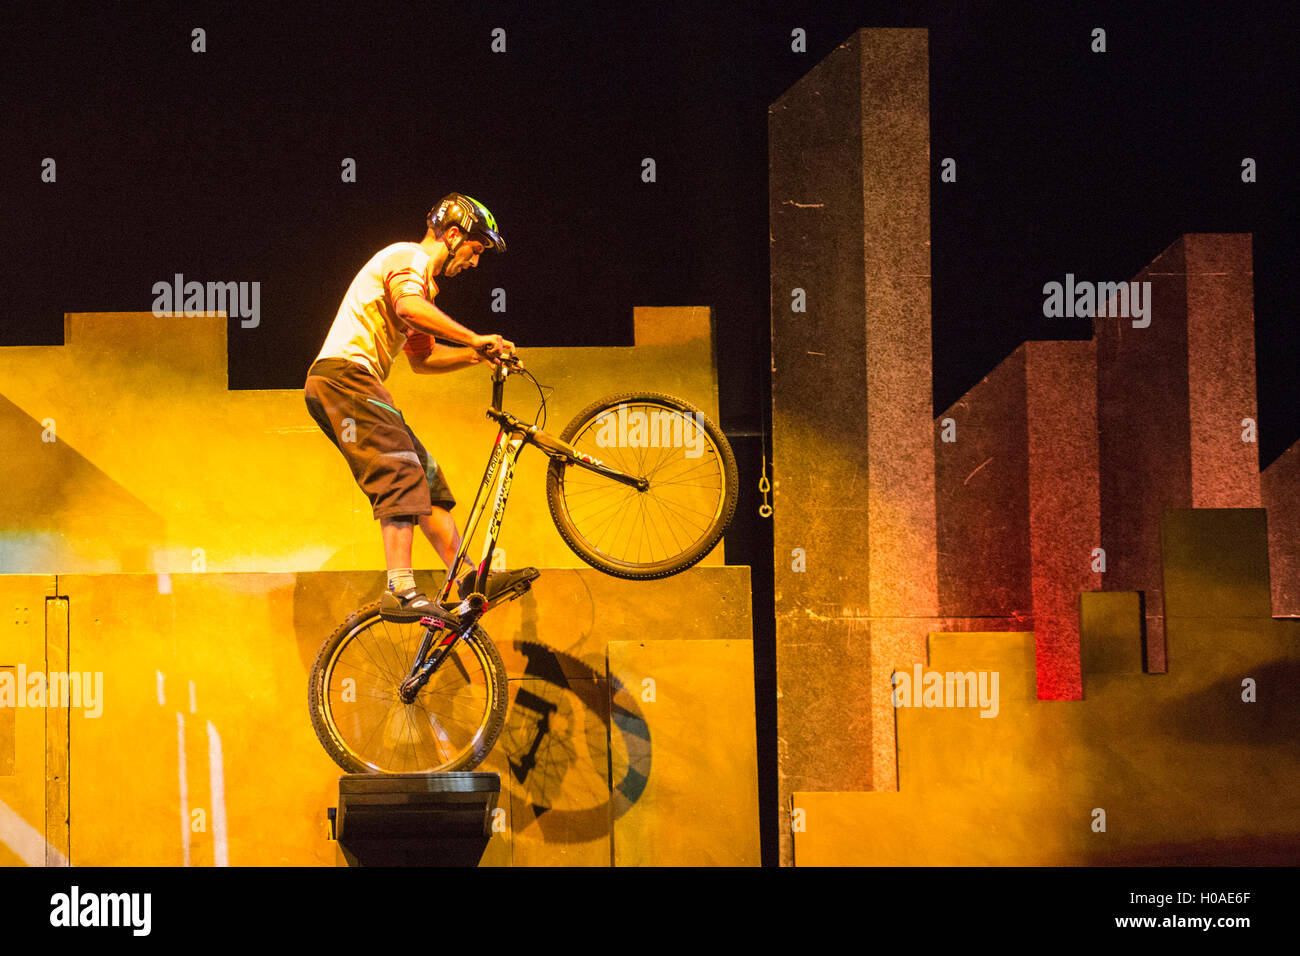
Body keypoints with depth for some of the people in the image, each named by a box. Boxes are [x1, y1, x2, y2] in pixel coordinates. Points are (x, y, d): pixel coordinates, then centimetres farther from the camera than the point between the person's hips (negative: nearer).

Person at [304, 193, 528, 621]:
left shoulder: (422, 278, 28)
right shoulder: (410, 257, -4)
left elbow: (422, 359, 32)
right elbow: (408, 307, -26)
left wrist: (477, 355, 18)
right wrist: (472, 337, -20)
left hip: (345, 383, 11)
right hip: (345, 372, -11)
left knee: (427, 477, 9)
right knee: (402, 475, -21)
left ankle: (467, 578, 9)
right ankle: (401, 591, -31)